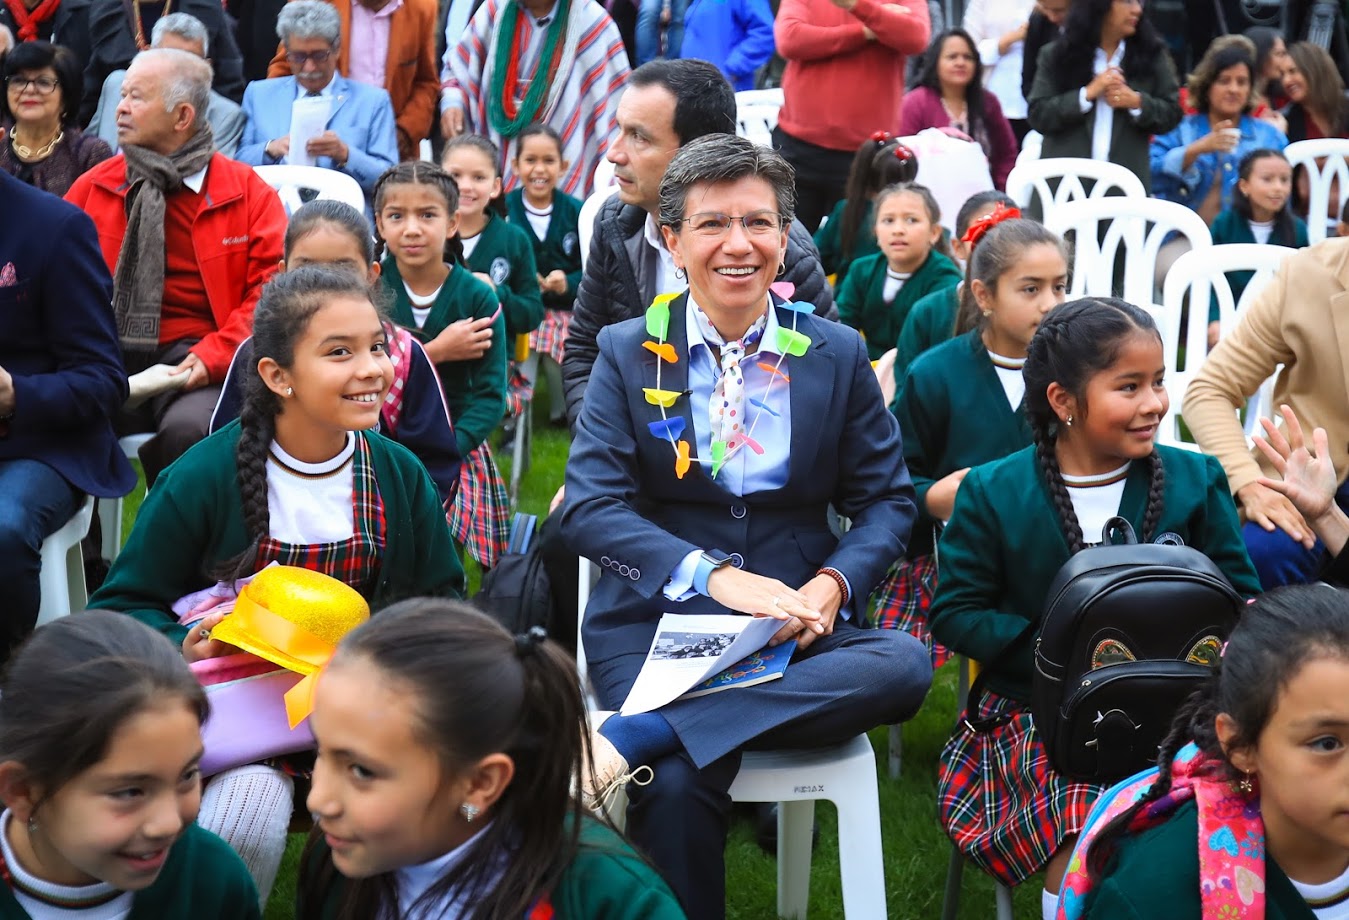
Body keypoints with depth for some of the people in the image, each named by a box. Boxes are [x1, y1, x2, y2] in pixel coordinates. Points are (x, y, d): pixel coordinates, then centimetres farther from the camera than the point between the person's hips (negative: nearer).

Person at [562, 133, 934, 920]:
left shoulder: (838, 354, 8)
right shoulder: (627, 353, 4)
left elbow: (887, 499, 9)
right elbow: (590, 505, -5)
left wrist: (831, 584, -12)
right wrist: (717, 575, -20)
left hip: (798, 623, 3)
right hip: (658, 621, -2)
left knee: (906, 665, -32)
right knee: (680, 781, -33)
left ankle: (632, 735, -33)